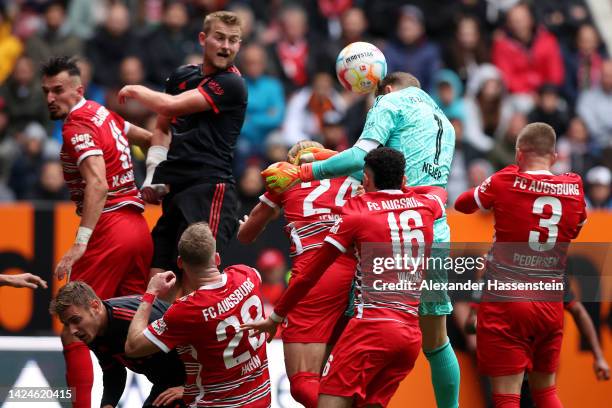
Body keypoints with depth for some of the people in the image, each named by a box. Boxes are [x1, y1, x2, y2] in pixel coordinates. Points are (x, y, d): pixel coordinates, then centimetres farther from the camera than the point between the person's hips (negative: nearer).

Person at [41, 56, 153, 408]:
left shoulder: (78, 126, -11)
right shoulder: (102, 114, 14)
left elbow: (98, 184, -24)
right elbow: (150, 139, 28)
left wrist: (81, 243, -29)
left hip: (109, 230, -9)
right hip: (139, 229, 9)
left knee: (73, 332, -7)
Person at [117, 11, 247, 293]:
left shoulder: (232, 85, -7)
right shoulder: (182, 76, 17)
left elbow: (170, 106, -13)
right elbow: (163, 126, 29)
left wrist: (135, 91, 5)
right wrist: (152, 176, 16)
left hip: (209, 188, -8)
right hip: (174, 190, 8)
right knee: (157, 275, 0)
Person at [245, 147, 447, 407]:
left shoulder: (355, 212, 1)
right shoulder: (424, 205, 12)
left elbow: (309, 273, 5)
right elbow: (439, 191, 41)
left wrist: (275, 318, 15)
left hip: (372, 326, -6)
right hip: (412, 335, 6)